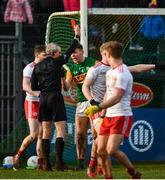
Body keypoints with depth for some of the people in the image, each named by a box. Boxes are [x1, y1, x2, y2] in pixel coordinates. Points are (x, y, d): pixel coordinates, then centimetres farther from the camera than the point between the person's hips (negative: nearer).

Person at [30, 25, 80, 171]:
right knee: (61, 129, -3)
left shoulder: (37, 67, 8)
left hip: (43, 99, 5)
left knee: (46, 131, 9)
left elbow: (34, 87, 8)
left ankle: (46, 163, 6)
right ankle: (59, 162, -11)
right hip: (55, 97, -5)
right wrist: (77, 36, 13)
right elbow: (70, 51, 4)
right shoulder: (56, 62, -5)